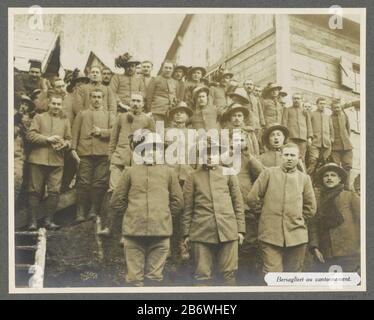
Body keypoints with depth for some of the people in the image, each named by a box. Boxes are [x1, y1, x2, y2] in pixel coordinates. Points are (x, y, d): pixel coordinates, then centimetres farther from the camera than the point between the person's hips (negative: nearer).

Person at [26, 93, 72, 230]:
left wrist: (65, 144, -9)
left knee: (54, 191, -1)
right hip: (38, 159, -2)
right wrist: (48, 139, -12)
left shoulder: (65, 121, 16)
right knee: (35, 191, 1)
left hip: (57, 161, 2)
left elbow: (69, 139, 14)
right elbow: (30, 135, -3)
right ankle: (33, 220, 8)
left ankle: (49, 220, 9)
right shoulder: (39, 117, 8)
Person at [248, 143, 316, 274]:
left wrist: (296, 220, 13)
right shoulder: (269, 173, 4)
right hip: (271, 234, -2)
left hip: (296, 235, 2)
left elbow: (310, 209, 15)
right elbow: (252, 198, 3)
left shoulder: (304, 178, 10)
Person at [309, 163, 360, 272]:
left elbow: (361, 220, 2)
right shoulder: (320, 201, 15)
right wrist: (314, 247, 0)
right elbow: (313, 226, 12)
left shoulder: (351, 196, 7)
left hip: (348, 255, -3)